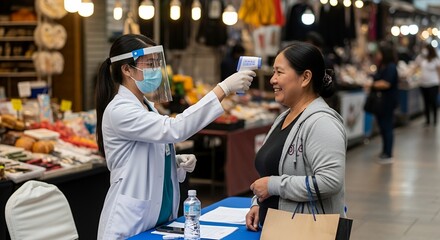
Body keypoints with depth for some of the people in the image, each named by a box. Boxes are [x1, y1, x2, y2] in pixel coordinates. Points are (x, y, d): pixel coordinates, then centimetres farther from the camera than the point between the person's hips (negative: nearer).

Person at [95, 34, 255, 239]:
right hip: (131, 223, -8)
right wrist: (224, 88, -32)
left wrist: (178, 162, -2)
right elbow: (173, 129, -30)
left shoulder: (146, 106, 10)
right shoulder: (119, 110, -18)